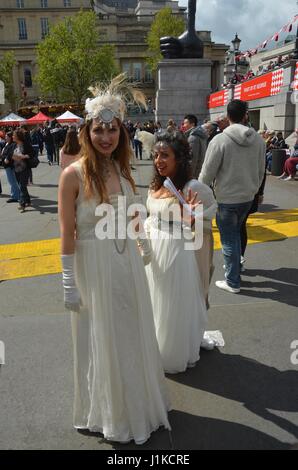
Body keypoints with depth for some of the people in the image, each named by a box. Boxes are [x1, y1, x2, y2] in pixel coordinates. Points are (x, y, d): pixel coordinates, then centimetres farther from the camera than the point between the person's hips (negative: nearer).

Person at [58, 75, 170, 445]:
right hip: (94, 266, -6)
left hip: (127, 264, 6)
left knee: (132, 336, 21)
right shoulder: (74, 174, -15)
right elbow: (67, 234, -14)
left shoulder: (121, 169, 4)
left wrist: (143, 244, 26)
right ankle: (107, 413, 37)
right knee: (101, 341, 11)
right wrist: (68, 283, -13)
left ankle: (137, 402, 47)